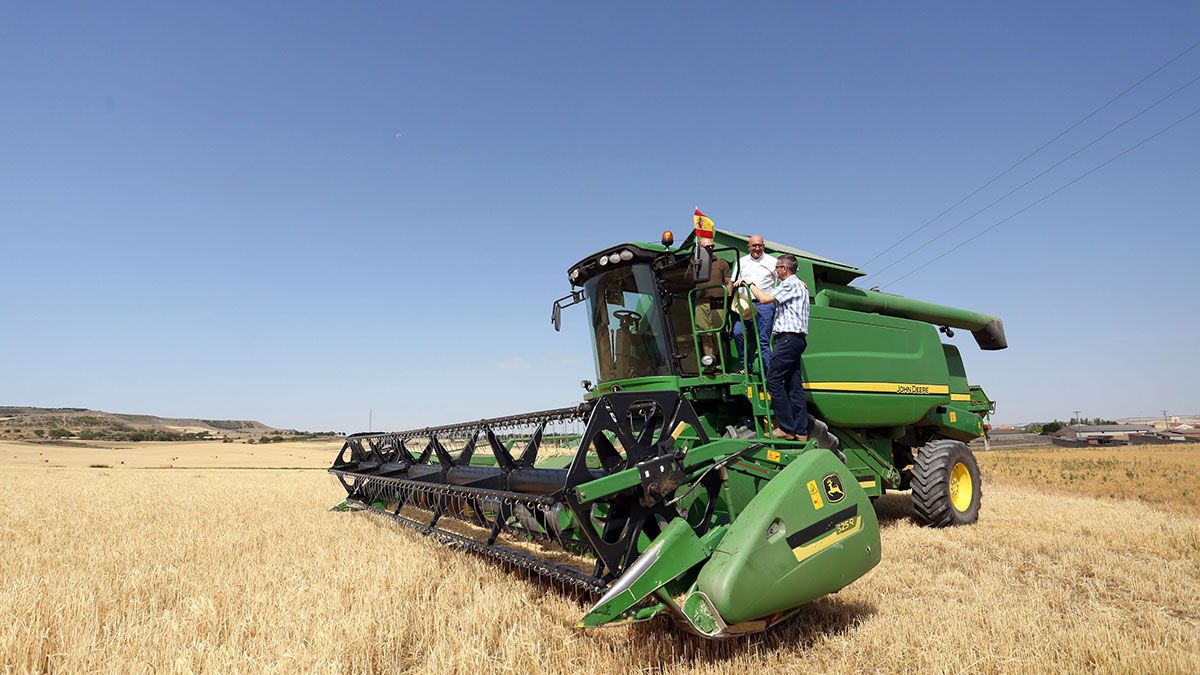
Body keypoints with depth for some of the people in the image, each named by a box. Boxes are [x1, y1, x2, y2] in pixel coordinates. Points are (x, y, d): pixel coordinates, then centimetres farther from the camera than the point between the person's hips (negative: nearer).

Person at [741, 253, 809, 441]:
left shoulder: (790, 284, -7)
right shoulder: (800, 285, 26)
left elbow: (764, 298, -16)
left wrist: (750, 284, -1)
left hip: (788, 337, -10)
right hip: (797, 339, 10)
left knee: (773, 379, -10)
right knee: (794, 384, 6)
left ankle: (787, 428, -11)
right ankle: (800, 431, 5)